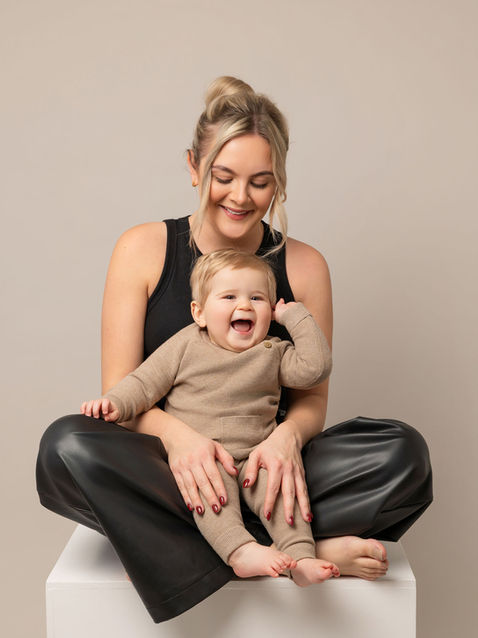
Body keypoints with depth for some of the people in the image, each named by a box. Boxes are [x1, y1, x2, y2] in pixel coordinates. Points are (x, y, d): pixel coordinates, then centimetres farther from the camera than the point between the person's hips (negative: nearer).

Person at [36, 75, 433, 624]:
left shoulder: (303, 267, 2)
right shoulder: (144, 250, 0)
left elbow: (312, 400, 4)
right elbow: (120, 391, -4)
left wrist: (287, 438, -22)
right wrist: (176, 434, -26)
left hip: (261, 470, 0)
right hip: (167, 470, 1)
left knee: (405, 451, -22)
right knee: (65, 445, -33)